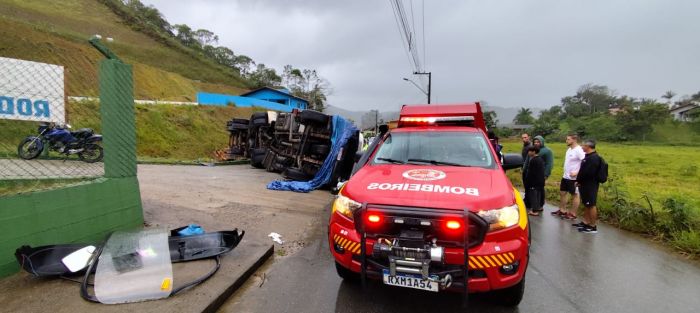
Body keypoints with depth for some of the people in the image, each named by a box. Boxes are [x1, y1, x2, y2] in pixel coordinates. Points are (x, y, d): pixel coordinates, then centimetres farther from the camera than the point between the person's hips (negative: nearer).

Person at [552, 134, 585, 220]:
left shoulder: (579, 150, -17)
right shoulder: (569, 149, 11)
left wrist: (577, 173, -27)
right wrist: (565, 174, 16)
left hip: (574, 178, -9)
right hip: (565, 176, 9)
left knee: (575, 195, 4)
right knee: (562, 192, 16)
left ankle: (573, 214, 12)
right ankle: (562, 210, 28)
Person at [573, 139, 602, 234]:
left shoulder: (594, 158, -19)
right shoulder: (588, 156, 14)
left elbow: (588, 173, -26)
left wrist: (579, 181, -15)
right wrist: (578, 180, 7)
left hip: (590, 185, -10)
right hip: (585, 185, 10)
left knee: (591, 205, -3)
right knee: (587, 205, 17)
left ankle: (593, 227, 4)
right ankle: (585, 222, 27)